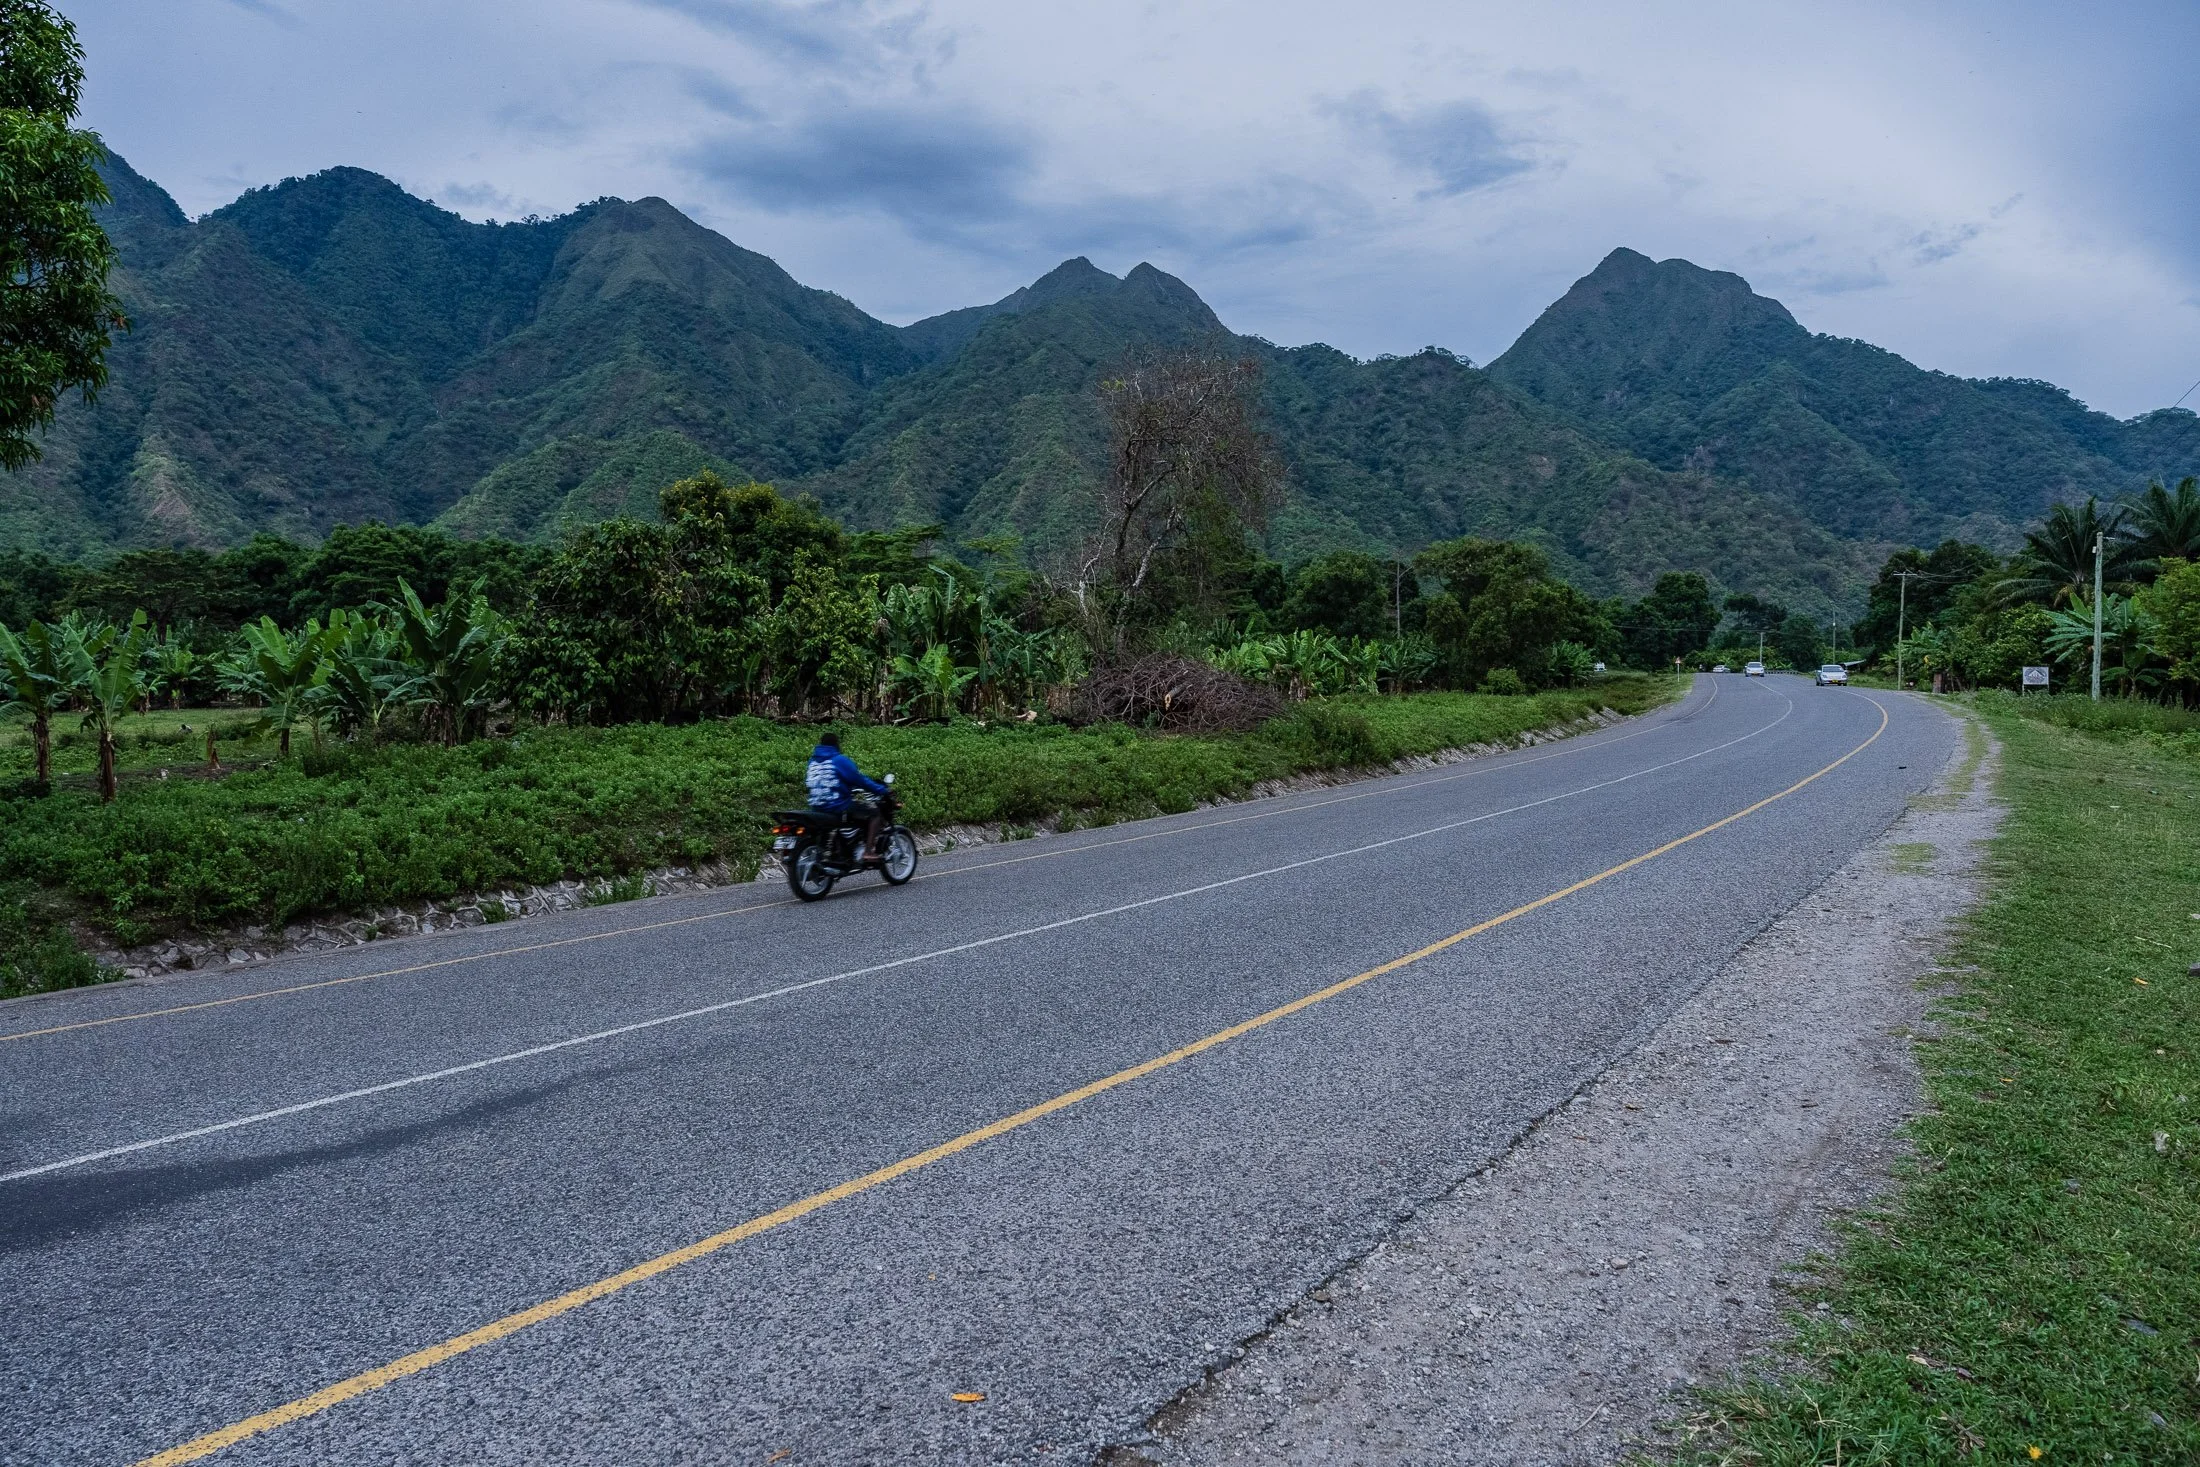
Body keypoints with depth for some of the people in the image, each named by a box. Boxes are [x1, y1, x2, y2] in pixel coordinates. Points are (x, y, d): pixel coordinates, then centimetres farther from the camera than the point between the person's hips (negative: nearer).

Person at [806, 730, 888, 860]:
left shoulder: (813, 760, 12)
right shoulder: (840, 760, -11)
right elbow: (860, 779, -10)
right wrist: (881, 790, 0)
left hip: (816, 807, 8)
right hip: (838, 806, -8)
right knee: (873, 811, 1)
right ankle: (869, 851, -9)